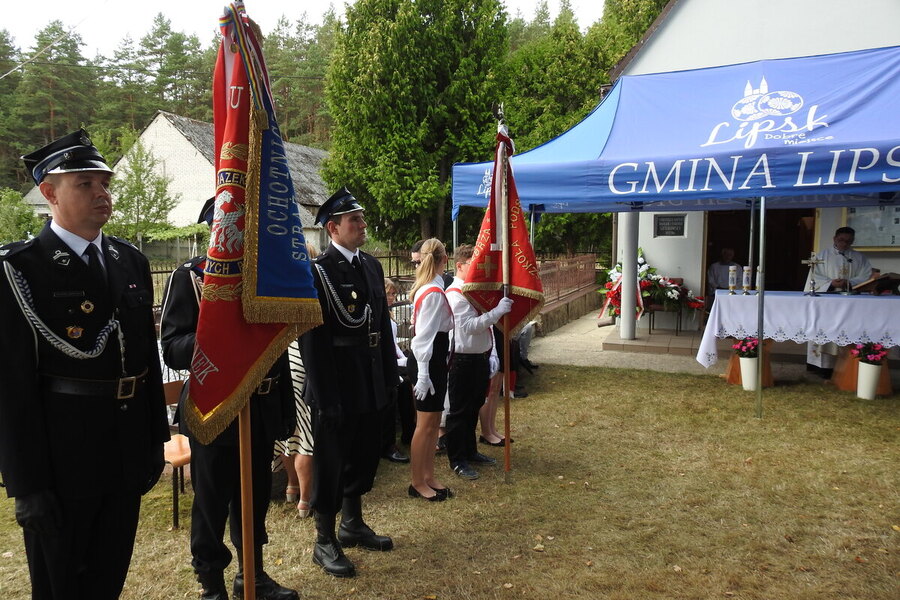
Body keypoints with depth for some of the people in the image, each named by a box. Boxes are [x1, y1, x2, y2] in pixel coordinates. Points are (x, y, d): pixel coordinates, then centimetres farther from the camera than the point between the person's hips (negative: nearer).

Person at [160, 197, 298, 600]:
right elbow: (173, 349, -13)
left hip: (261, 410, 5)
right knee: (211, 501, 9)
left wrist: (285, 409, 14)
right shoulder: (189, 277, -6)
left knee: (255, 497, 17)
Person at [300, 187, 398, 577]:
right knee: (331, 462, 6)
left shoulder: (371, 265, 10)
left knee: (364, 456, 19)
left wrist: (390, 376, 11)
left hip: (371, 384, 7)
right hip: (337, 386, -7)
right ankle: (325, 542, 24)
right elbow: (312, 340, -16)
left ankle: (352, 525, 39)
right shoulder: (317, 271, -13)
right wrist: (324, 397, -17)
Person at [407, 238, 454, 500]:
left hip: (435, 358, 10)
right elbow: (424, 336, -21)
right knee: (426, 424, 1)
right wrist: (422, 375, -21)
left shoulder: (425, 288, 9)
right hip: (429, 361, -10)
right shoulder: (434, 292, -19)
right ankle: (417, 482, 14)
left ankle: (428, 477, 26)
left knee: (433, 422, 16)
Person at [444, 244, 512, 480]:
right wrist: (498, 310, -31)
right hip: (465, 360, -9)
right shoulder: (455, 294, -18)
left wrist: (492, 354, 11)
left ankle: (470, 451, 38)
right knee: (460, 411, 5)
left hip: (481, 357, 9)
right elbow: (470, 326, -29)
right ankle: (457, 460, 18)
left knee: (474, 407, 21)